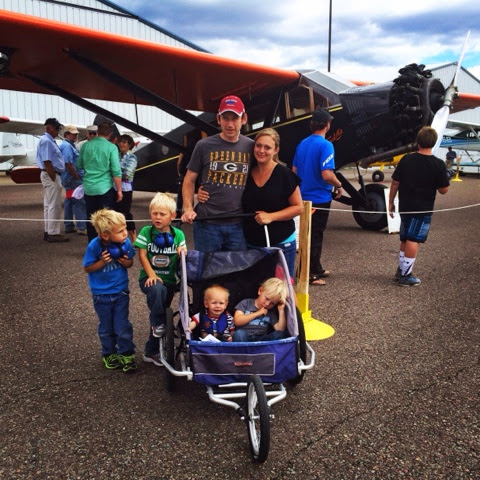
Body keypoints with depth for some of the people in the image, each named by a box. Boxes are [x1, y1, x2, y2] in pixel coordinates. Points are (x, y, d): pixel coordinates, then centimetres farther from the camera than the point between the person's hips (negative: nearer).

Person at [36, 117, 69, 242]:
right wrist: (54, 179, -22)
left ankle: (48, 231, 20)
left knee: (49, 205, 13)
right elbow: (47, 162, -22)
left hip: (51, 175, 11)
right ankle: (52, 233, -4)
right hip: (51, 175, -11)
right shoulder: (46, 141, -16)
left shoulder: (49, 141, 16)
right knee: (54, 206, -8)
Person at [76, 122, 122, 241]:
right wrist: (119, 190, -4)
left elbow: (79, 165, 15)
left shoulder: (86, 145, 3)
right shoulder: (111, 147, -8)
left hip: (88, 188, 4)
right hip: (105, 188, -4)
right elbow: (116, 171, -11)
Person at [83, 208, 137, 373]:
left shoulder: (125, 242, -16)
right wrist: (102, 262, -27)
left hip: (121, 292, 1)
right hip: (101, 294, -1)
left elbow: (130, 262, 1)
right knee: (106, 328, 17)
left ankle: (126, 355, 25)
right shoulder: (94, 246, -23)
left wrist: (125, 262, -22)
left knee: (123, 327, 7)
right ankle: (109, 354, 36)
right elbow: (87, 268, -11)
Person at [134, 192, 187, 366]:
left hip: (169, 280, 2)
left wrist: (183, 252, -20)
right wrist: (151, 275, -18)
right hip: (149, 278, -2)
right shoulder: (146, 232, -4)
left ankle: (151, 352, 25)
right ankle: (158, 324, -13)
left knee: (161, 314, 7)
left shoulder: (178, 235, 1)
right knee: (158, 290, -37)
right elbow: (142, 255, -6)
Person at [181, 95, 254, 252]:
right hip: (207, 223, -1)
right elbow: (189, 180, 5)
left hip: (238, 225, 2)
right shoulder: (204, 146, -1)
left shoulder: (251, 147, 4)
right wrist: (188, 208, -8)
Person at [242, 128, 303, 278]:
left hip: (281, 245, -3)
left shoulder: (285, 174, -8)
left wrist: (271, 216, -17)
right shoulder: (246, 174, 3)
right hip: (250, 245, 4)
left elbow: (298, 207, -4)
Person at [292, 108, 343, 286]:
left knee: (309, 234, 17)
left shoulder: (302, 144, 6)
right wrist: (338, 185, -7)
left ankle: (316, 268, 30)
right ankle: (311, 274, 8)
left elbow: (294, 171, 12)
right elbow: (327, 174, -25)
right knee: (315, 236, 2)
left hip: (304, 197, 7)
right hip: (320, 198, -7)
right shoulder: (325, 145, -17)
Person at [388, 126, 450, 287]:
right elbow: (443, 190, -7)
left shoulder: (406, 160, -1)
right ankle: (405, 276, 1)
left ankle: (401, 270, 27)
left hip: (405, 207, 4)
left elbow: (395, 183, 1)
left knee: (405, 239, 17)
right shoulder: (438, 164, -10)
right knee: (413, 240, -1)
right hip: (423, 209, -4)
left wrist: (391, 202, 10)